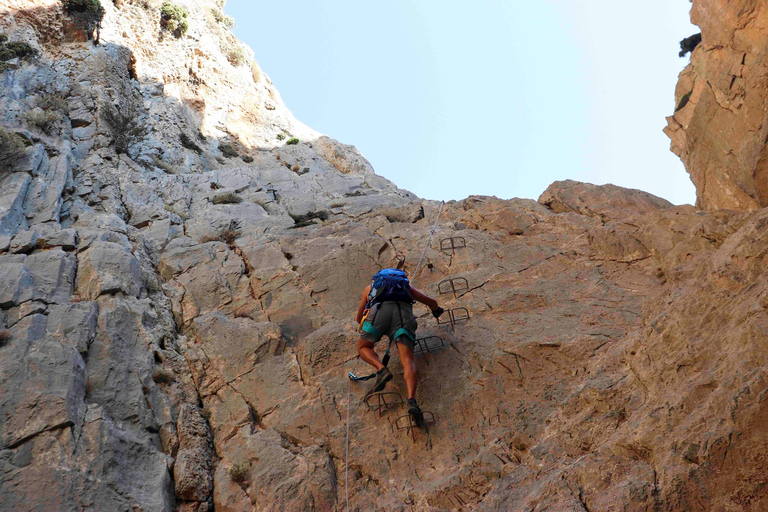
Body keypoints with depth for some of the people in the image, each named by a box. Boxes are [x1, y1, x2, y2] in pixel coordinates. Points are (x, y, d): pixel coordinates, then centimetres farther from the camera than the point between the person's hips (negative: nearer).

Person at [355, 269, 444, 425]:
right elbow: (431, 302, 47)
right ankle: (412, 401, -33)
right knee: (407, 360, -9)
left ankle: (382, 370, -12)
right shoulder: (406, 287, 44)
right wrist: (436, 311, 70)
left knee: (363, 348, 18)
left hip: (379, 312, -1)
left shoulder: (370, 287, 42)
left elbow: (359, 318, 47)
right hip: (404, 313, 1)